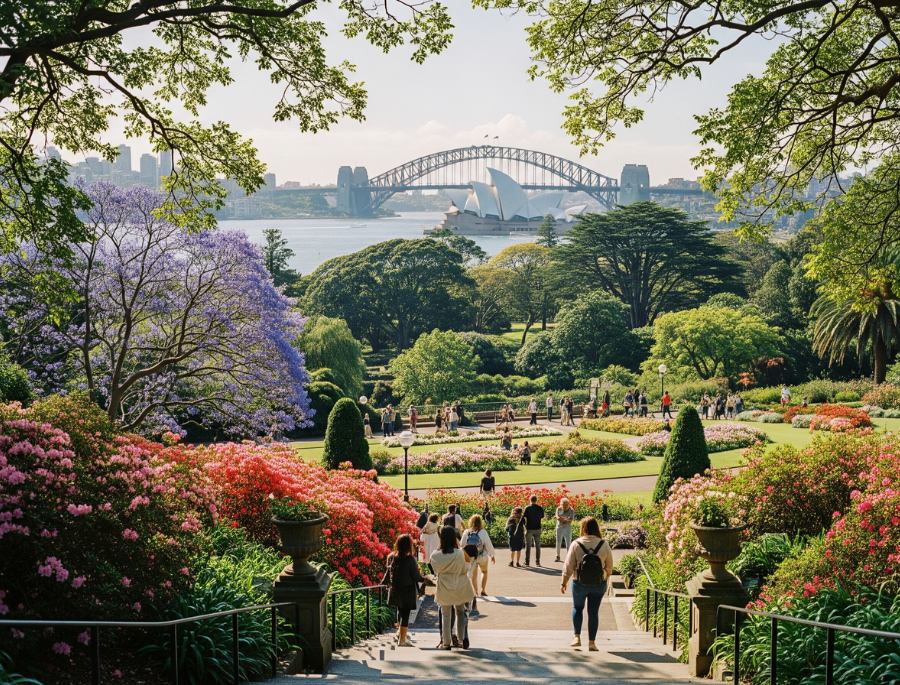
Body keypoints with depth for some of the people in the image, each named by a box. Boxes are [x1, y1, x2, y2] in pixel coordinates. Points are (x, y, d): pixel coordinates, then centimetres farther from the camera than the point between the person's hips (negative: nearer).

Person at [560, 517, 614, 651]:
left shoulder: (576, 544, -12)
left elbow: (569, 566, -8)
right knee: (594, 612, 9)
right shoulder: (604, 544, -7)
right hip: (599, 584, 1)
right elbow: (609, 566, 2)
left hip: (580, 583, -1)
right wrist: (606, 579, 20)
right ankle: (592, 642, 10)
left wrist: (564, 583, 3)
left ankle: (577, 637, 14)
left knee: (577, 608, 21)